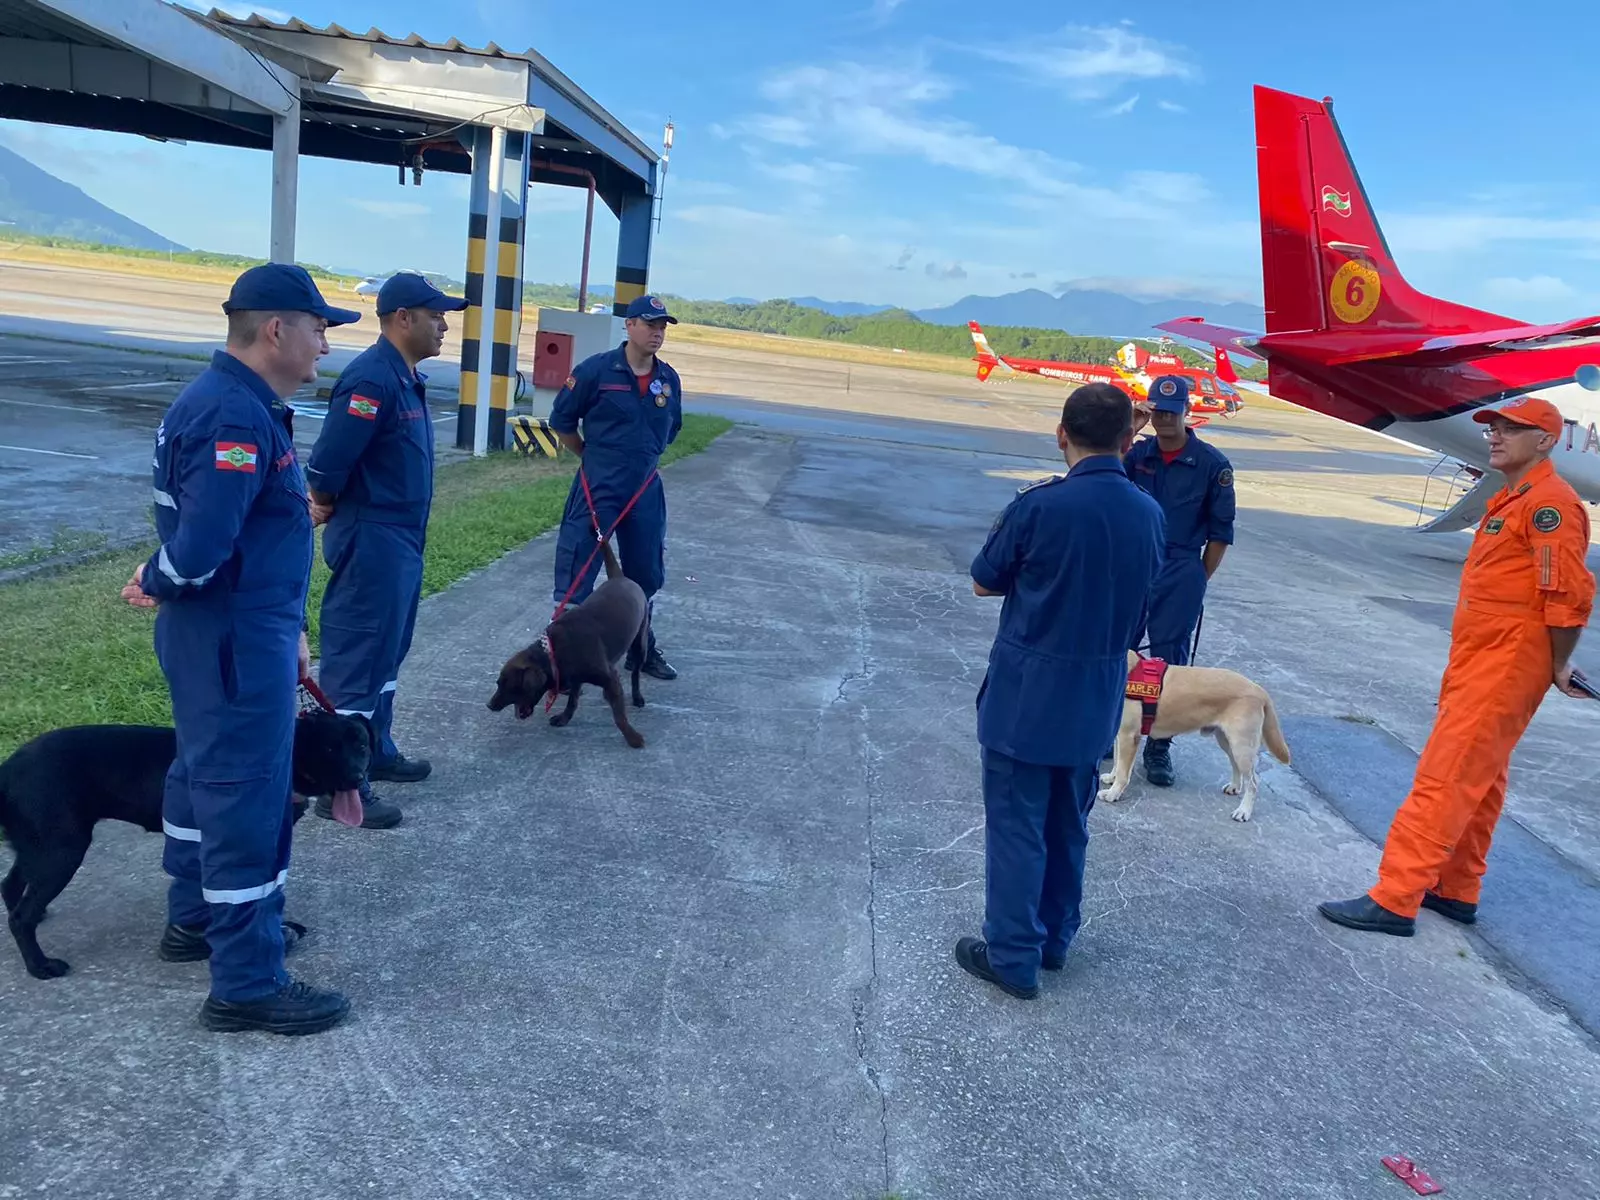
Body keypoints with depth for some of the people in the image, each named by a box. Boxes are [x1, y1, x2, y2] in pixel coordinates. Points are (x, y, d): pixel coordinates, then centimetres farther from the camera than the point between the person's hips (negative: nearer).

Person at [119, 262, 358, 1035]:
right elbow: (200, 546, -30)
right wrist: (155, 587, -9)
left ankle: (195, 919, 40)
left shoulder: (234, 402, 11)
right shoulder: (236, 418, -23)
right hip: (236, 638, -11)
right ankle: (247, 983, 8)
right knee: (247, 799, -3)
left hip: (235, 628, 11)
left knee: (205, 774, 22)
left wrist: (285, 626, 15)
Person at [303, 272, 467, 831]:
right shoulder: (372, 379, -20)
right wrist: (327, 508, -5)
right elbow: (327, 464, -22)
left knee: (386, 653, 19)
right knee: (356, 660, -4)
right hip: (371, 541, -10)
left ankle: (377, 752, 34)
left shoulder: (406, 377, 12)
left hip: (401, 541, 10)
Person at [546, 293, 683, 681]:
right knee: (577, 575, -3)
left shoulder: (670, 379, 3)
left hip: (645, 491, 5)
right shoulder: (596, 369, -11)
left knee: (646, 573, 15)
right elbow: (561, 420, -1)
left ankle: (642, 650, 31)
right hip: (597, 489, -5)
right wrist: (593, 458, 7)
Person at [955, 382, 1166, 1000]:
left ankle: (1013, 956, 16)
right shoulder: (1149, 514, -3)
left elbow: (983, 583, -5)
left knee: (1016, 824, 7)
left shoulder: (1040, 506, -19)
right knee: (1068, 824, 20)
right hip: (1096, 698, 5)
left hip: (1026, 693, -5)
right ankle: (1054, 938, 34)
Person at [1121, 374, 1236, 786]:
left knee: (1169, 661, 4)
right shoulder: (1138, 453, 3)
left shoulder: (1212, 463, -4)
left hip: (1180, 575, -2)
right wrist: (1127, 432, -21)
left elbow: (1220, 532, 1)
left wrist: (1197, 581, 1)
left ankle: (1159, 746, 15)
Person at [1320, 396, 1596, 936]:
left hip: (1502, 668, -10)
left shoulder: (1550, 502, -16)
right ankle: (1457, 891, 28)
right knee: (1478, 780, 17)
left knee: (1444, 780, -10)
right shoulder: (1509, 500, 16)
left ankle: (1395, 900, -7)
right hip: (1476, 662, 10)